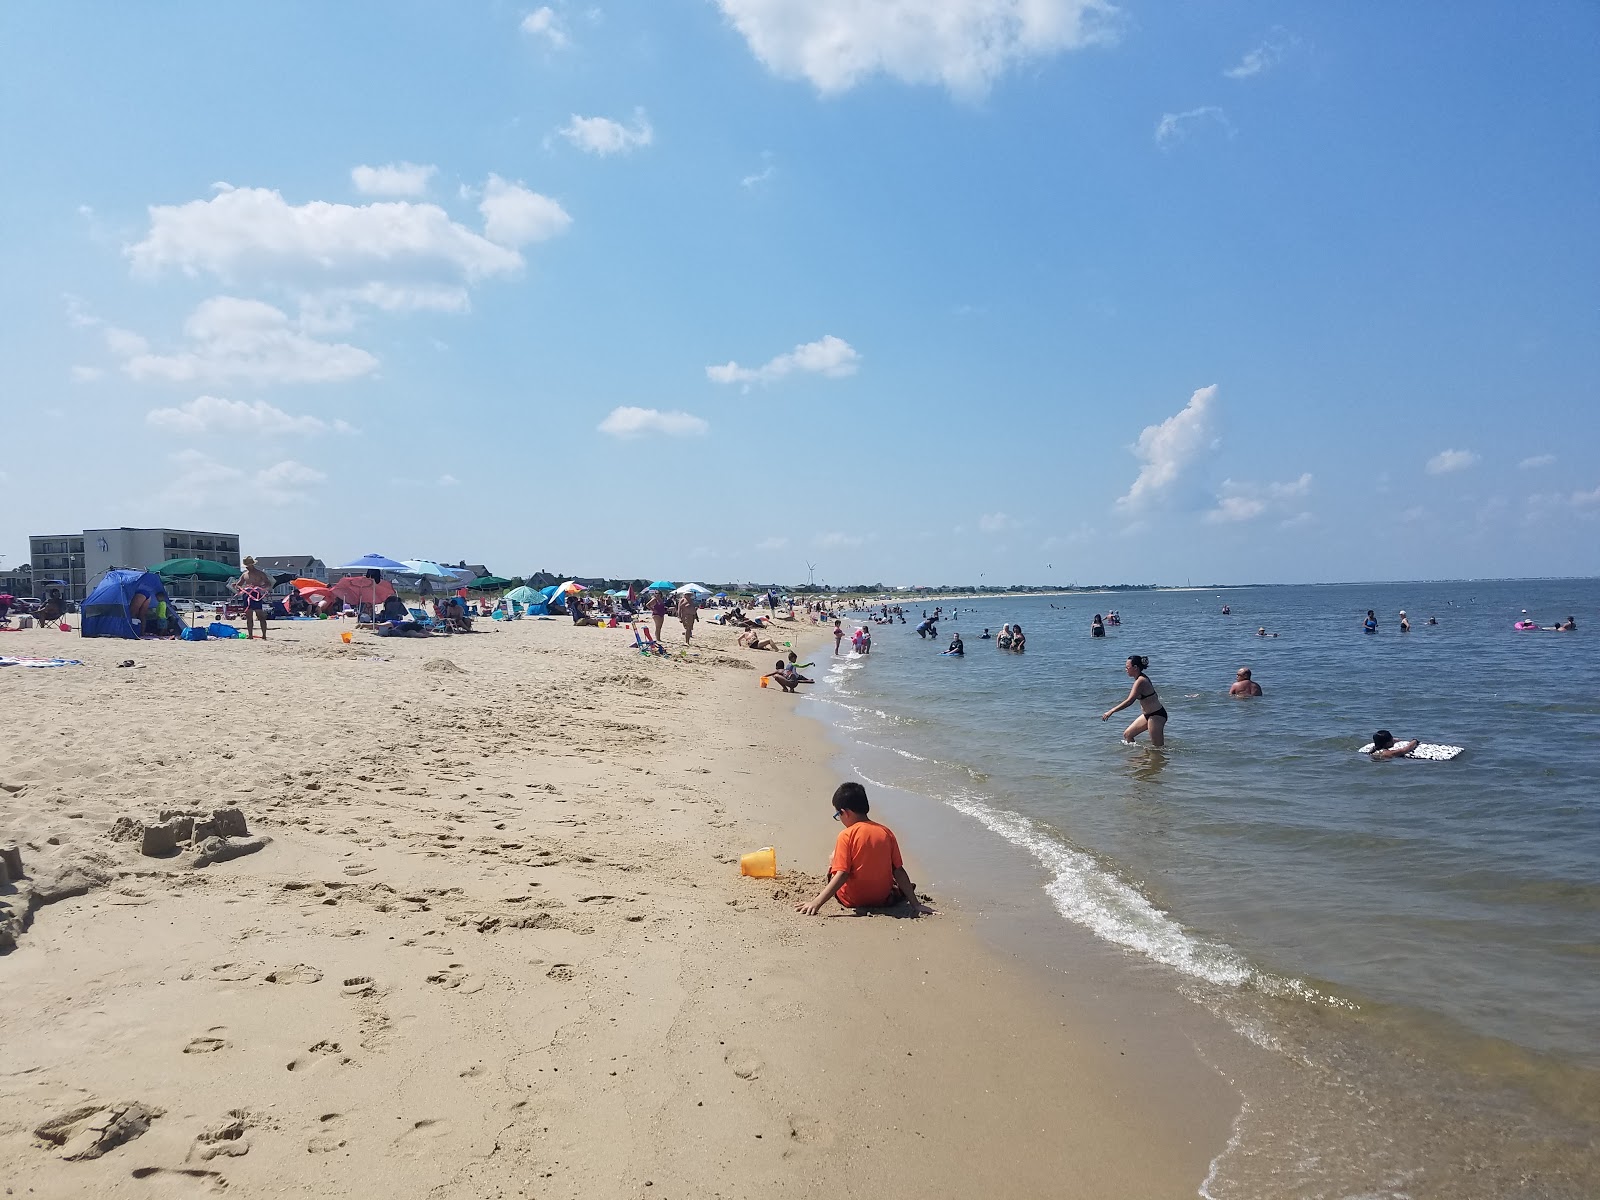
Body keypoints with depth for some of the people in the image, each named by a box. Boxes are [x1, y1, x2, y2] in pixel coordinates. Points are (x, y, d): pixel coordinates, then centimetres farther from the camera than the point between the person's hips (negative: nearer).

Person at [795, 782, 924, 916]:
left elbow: (842, 875, -23)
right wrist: (915, 904, 0)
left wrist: (817, 903, -26)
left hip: (853, 900, -4)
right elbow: (899, 871, -3)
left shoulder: (846, 835, -16)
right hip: (883, 900, 4)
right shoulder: (886, 832, -4)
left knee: (832, 864, 19)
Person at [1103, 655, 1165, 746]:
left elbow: (1130, 701, -30)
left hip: (1156, 715, -10)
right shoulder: (1141, 678, 8)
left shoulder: (1140, 681, -22)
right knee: (1127, 734, 13)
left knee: (1157, 747, -4)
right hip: (1147, 715, 10)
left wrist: (1111, 711, -31)